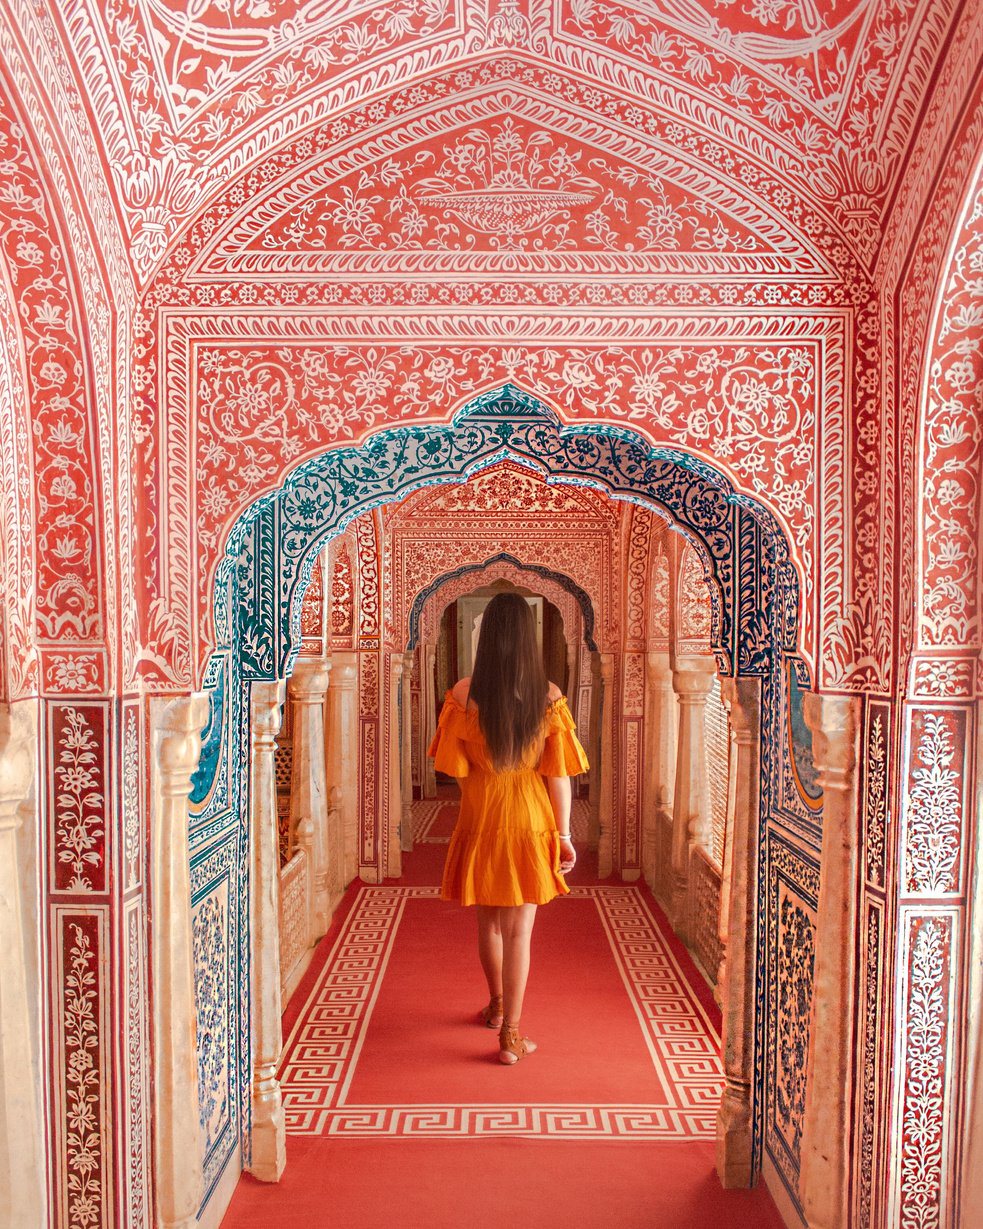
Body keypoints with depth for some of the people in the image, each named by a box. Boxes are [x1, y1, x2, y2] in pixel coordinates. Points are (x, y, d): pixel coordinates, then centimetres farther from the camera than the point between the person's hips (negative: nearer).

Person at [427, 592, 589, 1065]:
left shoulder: (463, 694, -11)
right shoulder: (548, 696, -10)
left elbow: (457, 769, -3)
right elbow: (559, 775, -8)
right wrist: (564, 835, 1)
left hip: (480, 818, 1)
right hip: (530, 818, -1)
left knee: (489, 922, 20)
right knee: (518, 929, 8)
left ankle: (497, 1004, 41)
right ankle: (510, 1033, 13)